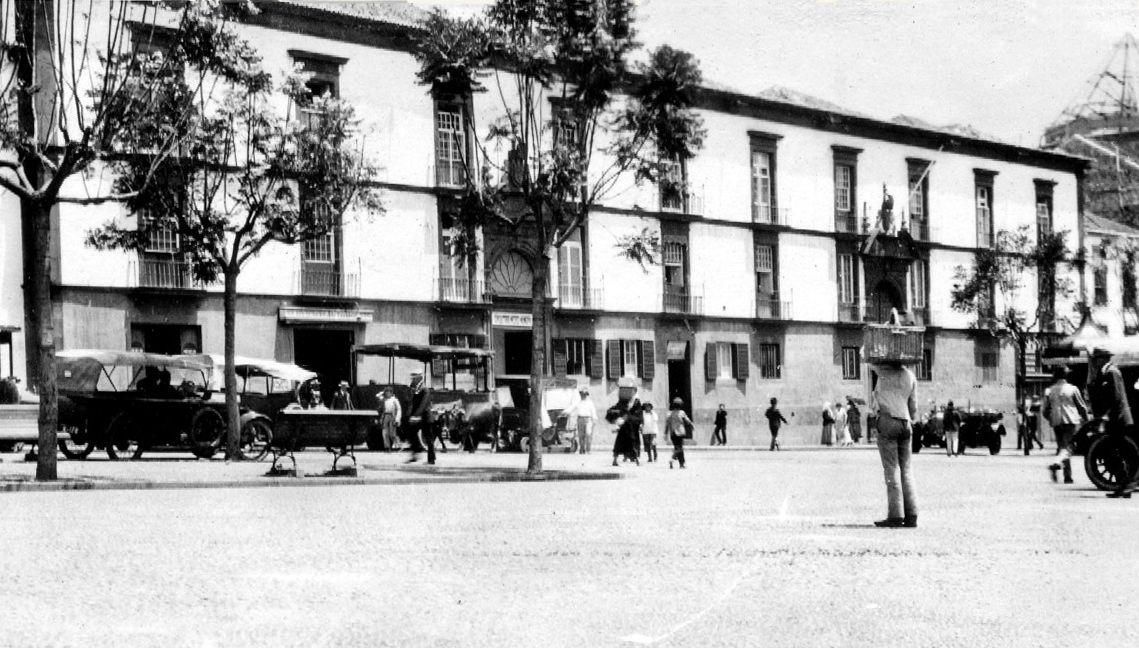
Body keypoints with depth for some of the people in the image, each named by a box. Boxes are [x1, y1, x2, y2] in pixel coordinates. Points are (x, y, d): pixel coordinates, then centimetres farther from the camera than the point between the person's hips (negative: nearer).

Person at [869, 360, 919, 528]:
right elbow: (913, 405, 17)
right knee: (906, 470, 8)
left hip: (888, 421, -5)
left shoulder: (884, 372, -4)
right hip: (905, 424, 5)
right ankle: (911, 515, 3)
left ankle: (895, 515, -9)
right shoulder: (910, 376, 12)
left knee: (891, 470, -5)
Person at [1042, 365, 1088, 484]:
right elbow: (1082, 407, 5)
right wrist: (1085, 419, 19)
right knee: (1067, 447, -8)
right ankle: (1056, 464, -37)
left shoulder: (1049, 391, 7)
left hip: (1056, 422, 3)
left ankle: (1068, 476, 13)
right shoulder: (1072, 389, 0)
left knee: (1062, 447, 13)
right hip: (1071, 421, -3)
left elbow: (1046, 411, 9)